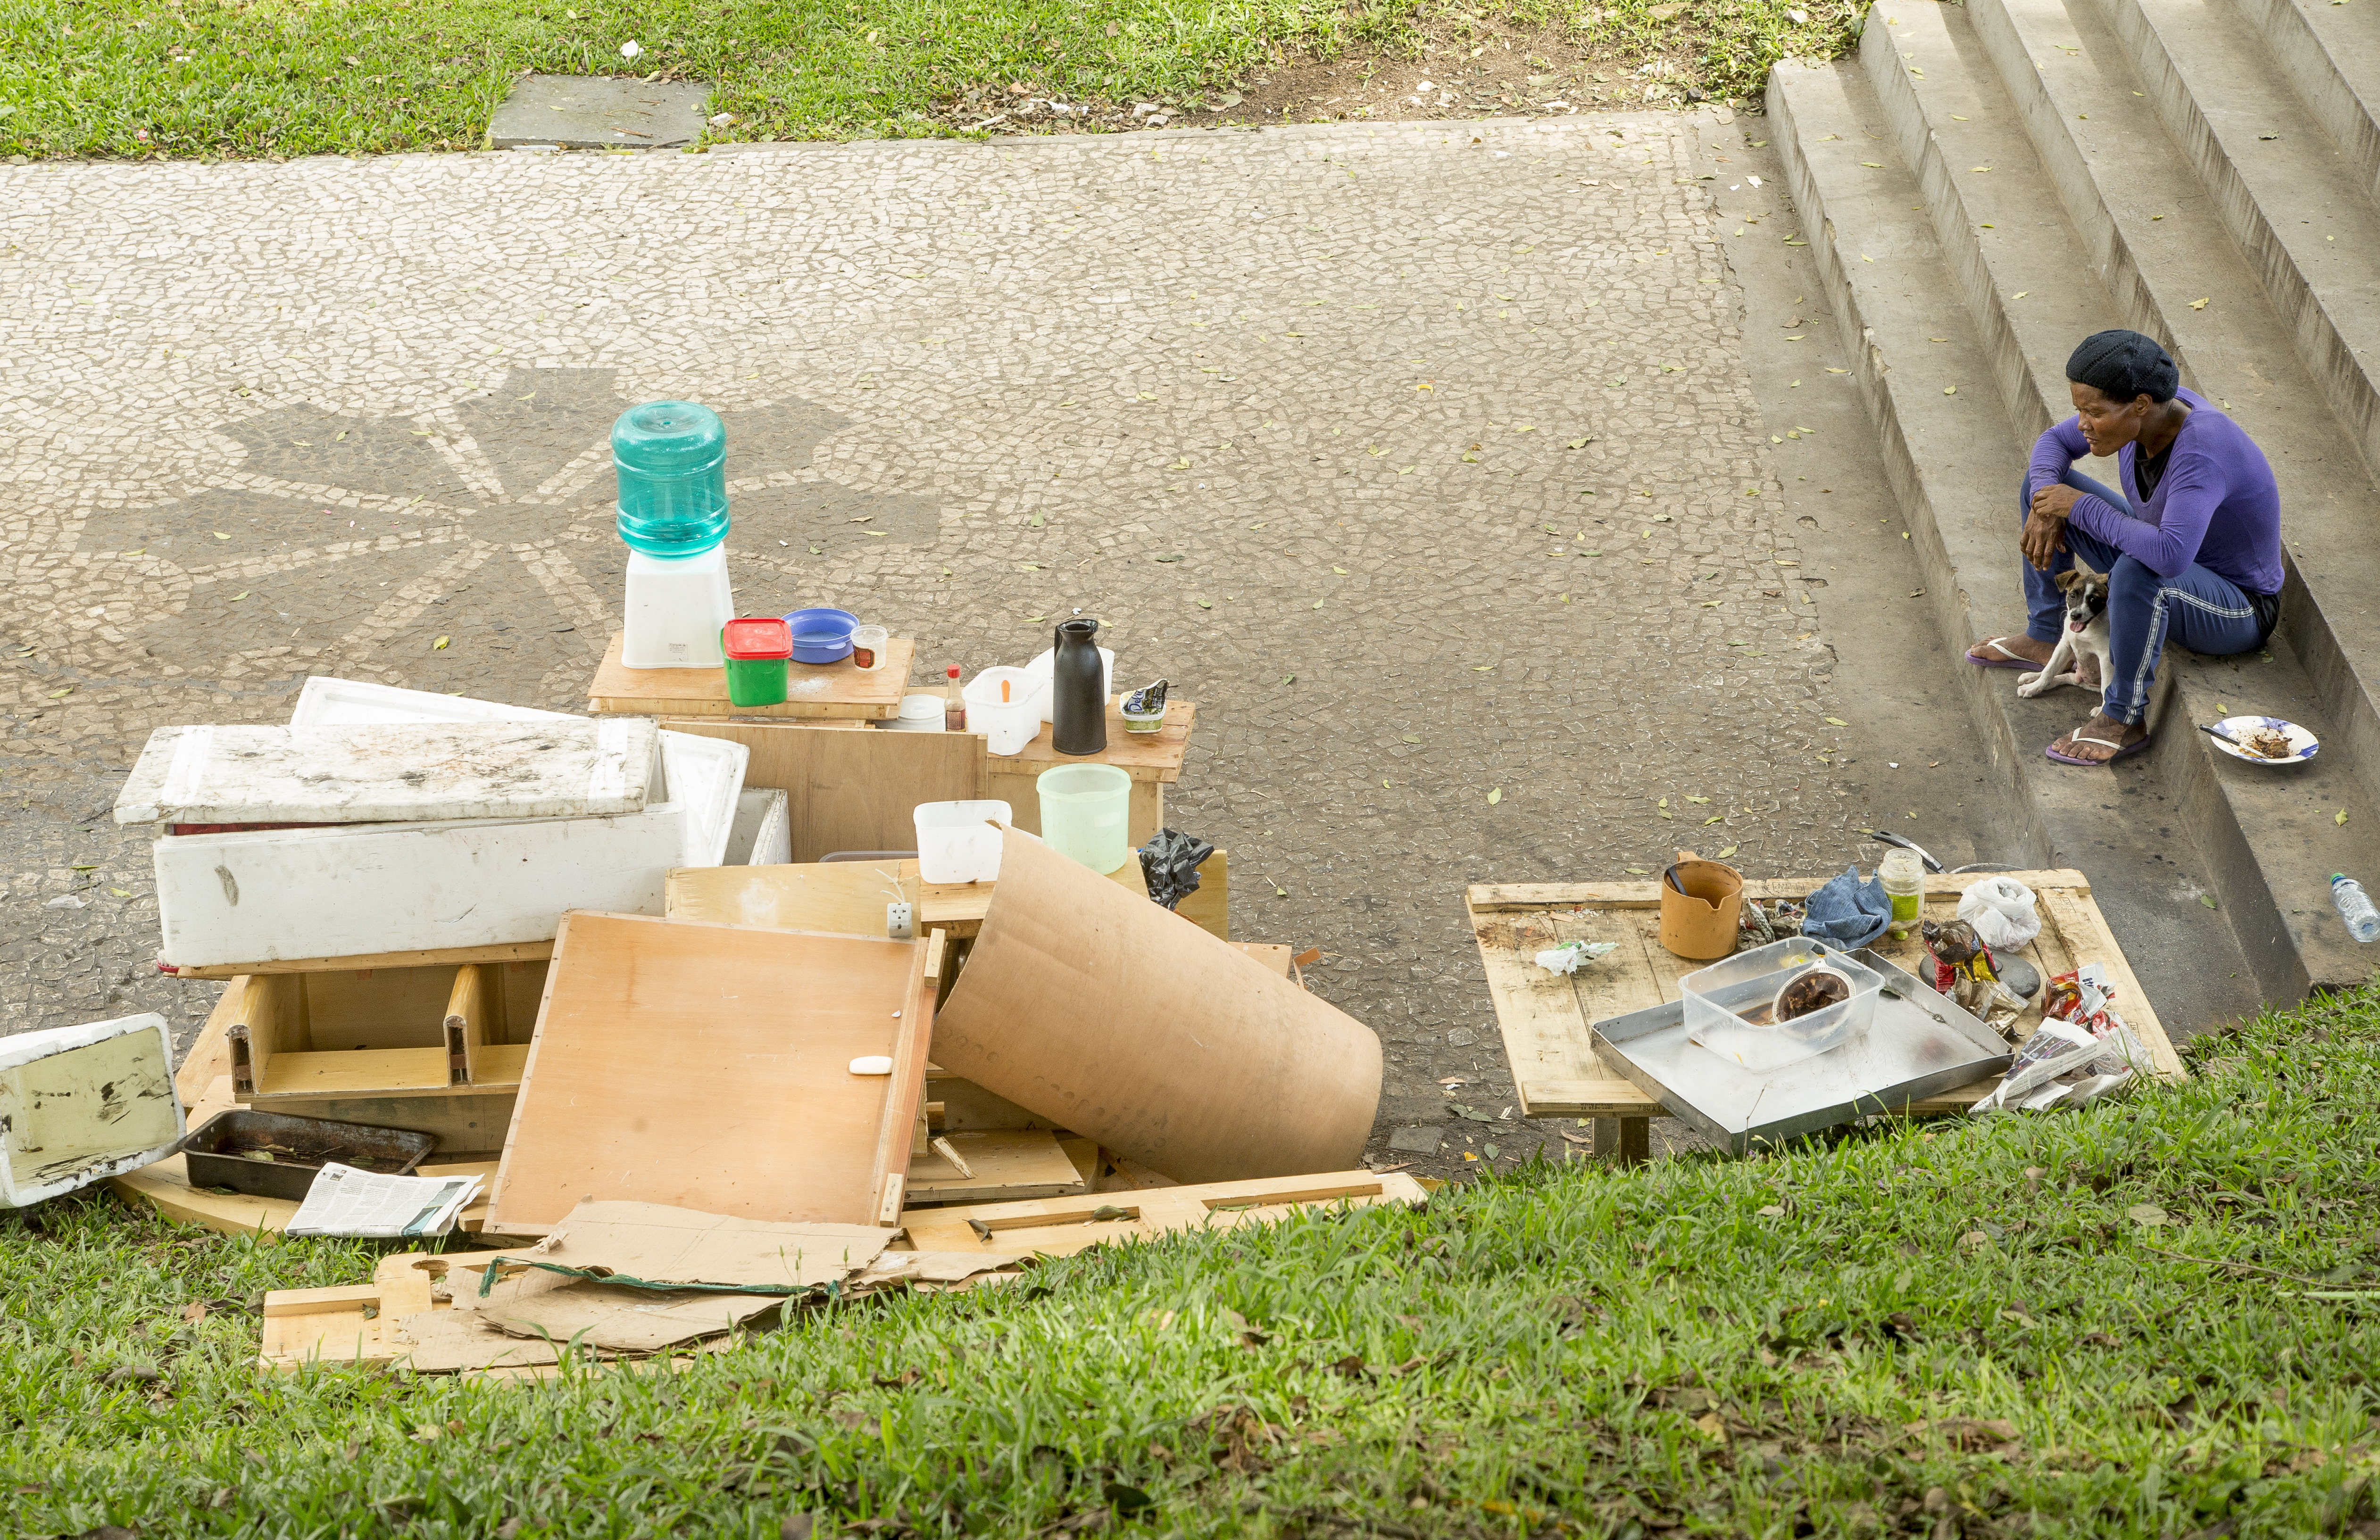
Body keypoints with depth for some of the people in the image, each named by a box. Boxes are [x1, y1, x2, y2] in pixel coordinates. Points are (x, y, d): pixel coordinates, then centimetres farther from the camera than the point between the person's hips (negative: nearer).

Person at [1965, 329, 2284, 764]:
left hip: (2236, 609, -9)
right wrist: (2046, 504, -17)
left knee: (2138, 569, -41)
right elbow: (2054, 442, 4)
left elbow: (2170, 555, -49)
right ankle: (2045, 639, 17)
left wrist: (2080, 506, -36)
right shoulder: (2137, 409, -13)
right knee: (2043, 476, 7)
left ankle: (2123, 719, -20)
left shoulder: (2200, 449, -36)